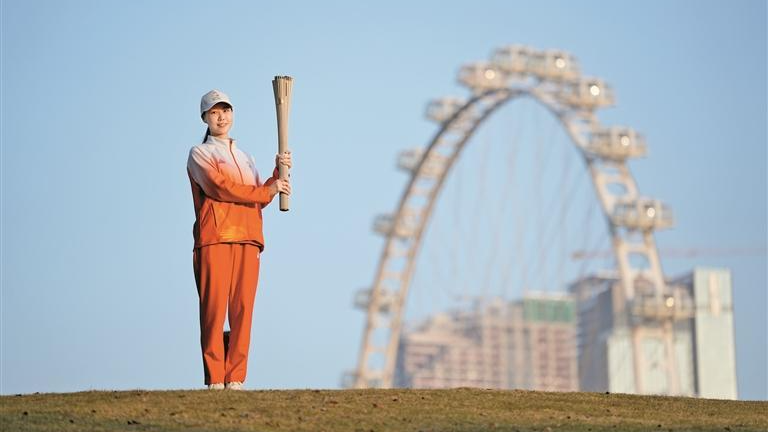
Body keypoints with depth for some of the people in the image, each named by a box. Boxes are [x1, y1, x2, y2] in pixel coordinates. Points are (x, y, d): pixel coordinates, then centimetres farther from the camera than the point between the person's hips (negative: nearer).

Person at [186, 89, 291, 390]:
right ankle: (215, 381, -11)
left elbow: (261, 198, 13)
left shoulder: (246, 159, 27)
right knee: (214, 308, -10)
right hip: (214, 238, -5)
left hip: (248, 240, 5)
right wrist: (268, 191, -4)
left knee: (242, 309, -3)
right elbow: (221, 188, -8)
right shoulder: (199, 154, 9)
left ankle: (235, 379, -3)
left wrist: (278, 172, -2)